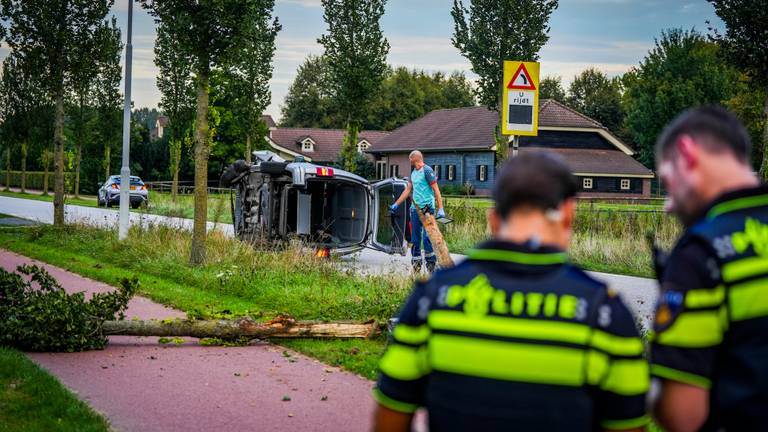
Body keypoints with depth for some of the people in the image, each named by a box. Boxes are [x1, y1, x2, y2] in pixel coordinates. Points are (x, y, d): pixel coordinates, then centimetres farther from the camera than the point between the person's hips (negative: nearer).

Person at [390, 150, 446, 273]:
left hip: (427, 208, -8)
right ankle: (416, 264, 14)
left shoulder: (427, 171, -9)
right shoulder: (413, 172, 16)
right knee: (415, 239, 8)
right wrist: (396, 204, 24)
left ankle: (431, 263, -5)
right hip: (415, 208, 8)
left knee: (427, 237, -13)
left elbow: (436, 190, -12)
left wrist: (441, 209, -17)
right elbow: (408, 190, 23)